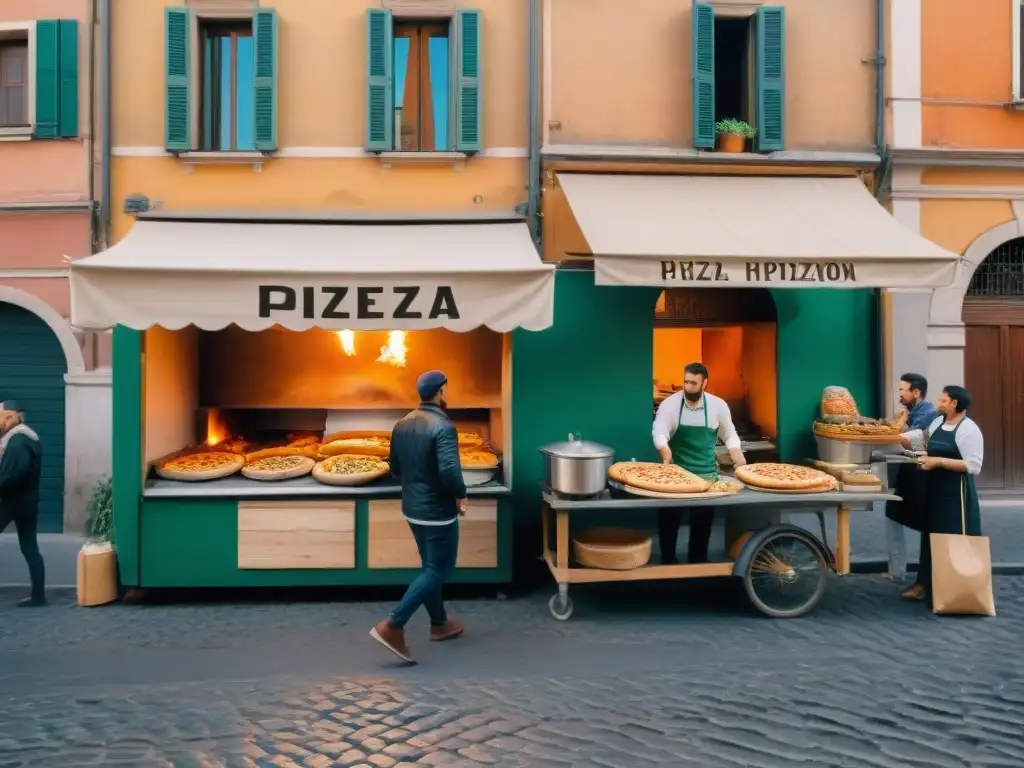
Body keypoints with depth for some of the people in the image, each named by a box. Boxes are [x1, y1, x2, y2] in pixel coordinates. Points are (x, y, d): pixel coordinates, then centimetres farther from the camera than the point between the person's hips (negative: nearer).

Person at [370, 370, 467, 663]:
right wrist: (461, 495, -14)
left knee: (430, 567, 20)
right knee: (439, 571, 4)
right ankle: (392, 626, -1)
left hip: (412, 508, 8)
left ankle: (440, 624, 34)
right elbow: (449, 471, -31)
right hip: (438, 512, -8)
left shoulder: (402, 425, 4)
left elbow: (395, 468, 11)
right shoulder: (443, 427, -22)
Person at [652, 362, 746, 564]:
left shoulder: (718, 405, -1)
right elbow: (659, 431, -17)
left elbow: (728, 433, 10)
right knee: (669, 517, 2)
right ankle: (668, 559, 18)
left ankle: (698, 560, 25)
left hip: (707, 472, 1)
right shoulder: (669, 404, -7)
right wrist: (664, 449, -38)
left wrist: (736, 452, -9)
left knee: (703, 521, 10)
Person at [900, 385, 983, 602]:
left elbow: (974, 466, -20)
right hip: (934, 488, 8)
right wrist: (925, 456, 3)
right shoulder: (937, 423, 9)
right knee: (931, 536, 11)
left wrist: (939, 461, -22)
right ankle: (925, 584, 19)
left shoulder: (968, 429, -14)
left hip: (956, 492, -8)